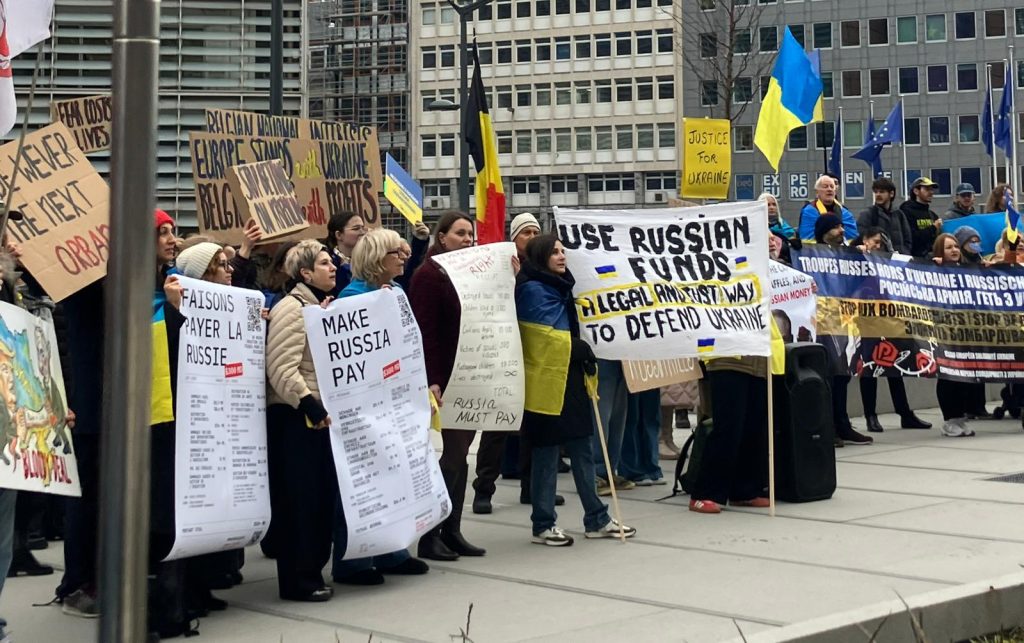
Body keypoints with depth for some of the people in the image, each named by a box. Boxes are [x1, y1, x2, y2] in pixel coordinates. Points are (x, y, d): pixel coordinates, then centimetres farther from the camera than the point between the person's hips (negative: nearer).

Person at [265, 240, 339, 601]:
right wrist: (311, 405, -25)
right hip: (296, 416, -9)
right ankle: (297, 581, 3)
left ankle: (313, 571, 20)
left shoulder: (326, 307, 16)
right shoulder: (292, 309, -12)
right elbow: (282, 368, -21)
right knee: (298, 498, -4)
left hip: (322, 414, 9)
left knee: (323, 495, 10)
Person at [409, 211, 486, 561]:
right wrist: (432, 381, -22)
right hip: (447, 377, -7)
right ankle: (430, 535, 2)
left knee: (460, 453, 9)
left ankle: (452, 531, 16)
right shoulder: (429, 274, -8)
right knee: (454, 451, -7)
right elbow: (425, 332, -15)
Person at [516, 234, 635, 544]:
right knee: (547, 454, -1)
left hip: (571, 379, 9)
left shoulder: (560, 286, 16)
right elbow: (549, 334, -17)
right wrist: (581, 350, -8)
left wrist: (584, 357, 9)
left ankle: (597, 520, 18)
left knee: (582, 450, 11)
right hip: (547, 381, -9)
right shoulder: (532, 289, -12)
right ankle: (543, 525, 8)